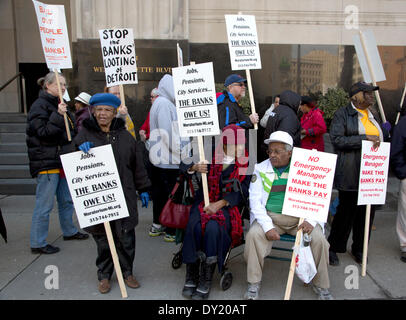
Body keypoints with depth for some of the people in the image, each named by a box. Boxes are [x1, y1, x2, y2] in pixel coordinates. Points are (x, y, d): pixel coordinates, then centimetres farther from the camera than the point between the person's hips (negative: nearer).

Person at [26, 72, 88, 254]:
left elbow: (70, 133, 27)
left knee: (67, 200, 17)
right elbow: (43, 133, -19)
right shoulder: (40, 105, -9)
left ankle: (69, 231, 33)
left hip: (63, 161, 9)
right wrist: (58, 116, -26)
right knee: (45, 204, -4)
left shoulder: (60, 105, 19)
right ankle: (37, 243, 7)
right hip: (46, 163, -9)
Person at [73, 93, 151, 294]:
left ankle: (127, 272, 26)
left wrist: (143, 189, 12)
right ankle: (104, 275, 26)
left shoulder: (125, 136, 10)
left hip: (124, 196, 1)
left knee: (126, 238, 7)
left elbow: (137, 165, 13)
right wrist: (79, 149, -19)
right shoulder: (85, 135, 5)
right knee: (102, 240, 7)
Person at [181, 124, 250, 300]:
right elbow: (184, 165, 11)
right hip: (204, 201, 2)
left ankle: (206, 280, -18)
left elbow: (242, 191, -3)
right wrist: (194, 167, -13)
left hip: (228, 205, -1)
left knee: (213, 227, -32)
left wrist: (220, 204, -15)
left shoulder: (246, 162, 4)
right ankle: (191, 276, -13)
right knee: (194, 225, -29)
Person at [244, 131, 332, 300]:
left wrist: (311, 220, -14)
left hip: (299, 217, 0)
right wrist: (268, 227, -15)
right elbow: (255, 200, -2)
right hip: (270, 216, 0)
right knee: (253, 235, -26)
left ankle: (321, 286, 5)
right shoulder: (261, 169, 4)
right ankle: (254, 283, -6)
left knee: (318, 238, -22)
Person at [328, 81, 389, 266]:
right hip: (351, 174, -7)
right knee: (347, 211, 1)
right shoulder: (342, 114, -4)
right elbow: (336, 140, -16)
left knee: (367, 212, 11)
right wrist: (365, 138, -19)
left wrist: (383, 133, 8)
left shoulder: (370, 115, 18)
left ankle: (359, 249, 28)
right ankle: (333, 248, 18)